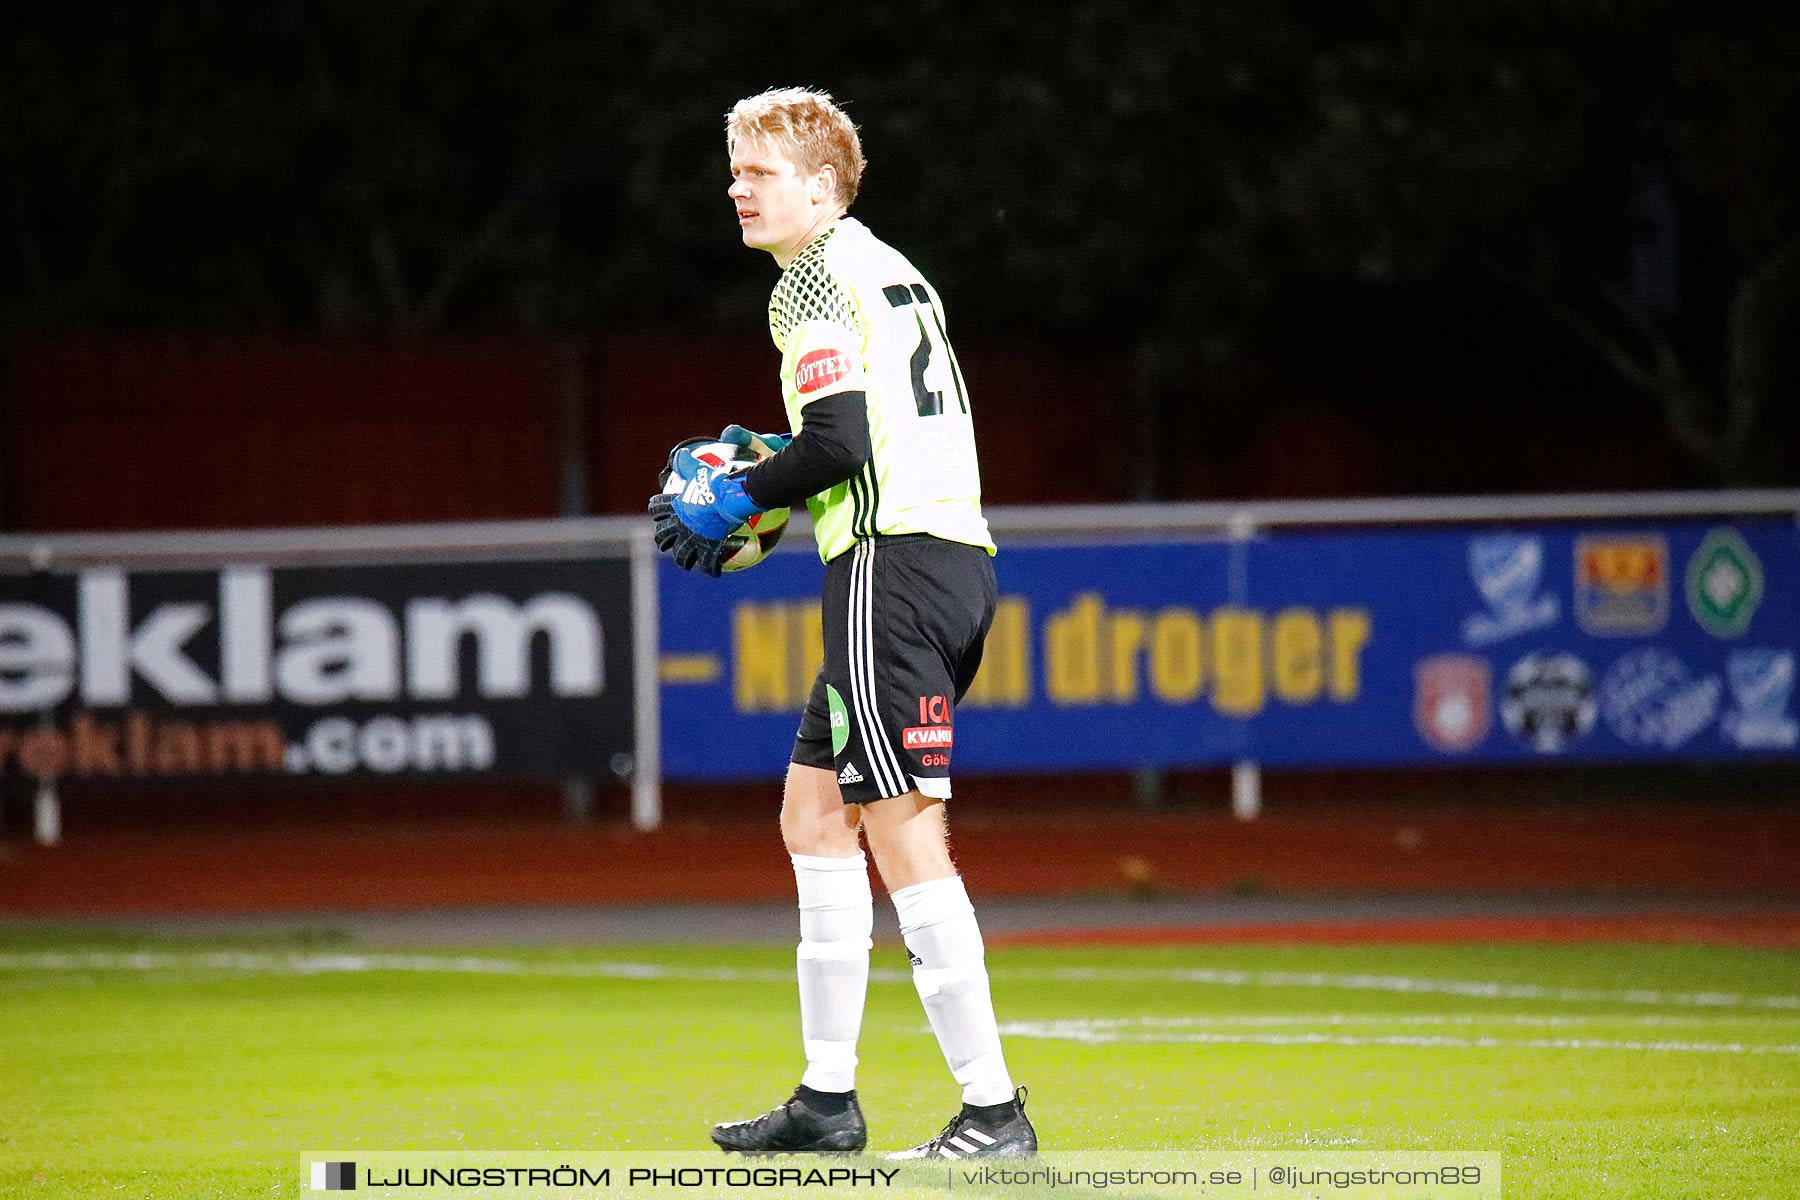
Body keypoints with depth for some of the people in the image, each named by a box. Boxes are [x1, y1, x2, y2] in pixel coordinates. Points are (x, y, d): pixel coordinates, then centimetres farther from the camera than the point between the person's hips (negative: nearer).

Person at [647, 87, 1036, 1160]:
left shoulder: (816, 278, -7)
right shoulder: (894, 272, 22)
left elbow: (840, 441, -17)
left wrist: (735, 504, -3)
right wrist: (766, 468, 22)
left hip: (891, 561, -10)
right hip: (955, 553, 10)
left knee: (906, 839, -11)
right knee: (815, 819, 15)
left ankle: (995, 1113, -15)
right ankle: (827, 1099, 16)